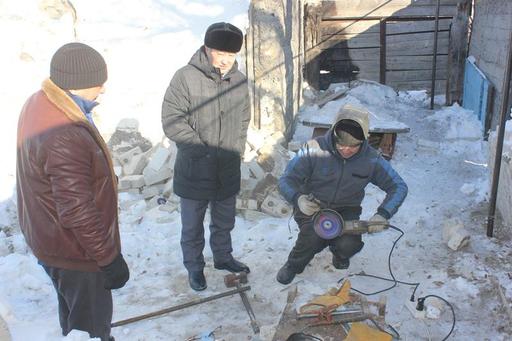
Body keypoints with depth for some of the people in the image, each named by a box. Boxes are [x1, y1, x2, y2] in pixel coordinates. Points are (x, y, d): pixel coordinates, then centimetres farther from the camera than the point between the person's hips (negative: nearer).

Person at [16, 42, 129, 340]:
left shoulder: (39, 104, -3)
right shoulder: (65, 137, -35)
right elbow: (78, 212, -31)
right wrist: (109, 258, -21)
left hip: (49, 235, 10)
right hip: (74, 249, -9)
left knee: (73, 311, 30)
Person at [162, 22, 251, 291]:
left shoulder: (239, 80, 1)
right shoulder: (185, 77, -16)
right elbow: (172, 122, -17)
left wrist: (236, 149, 2)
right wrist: (204, 151, -18)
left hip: (228, 171, 4)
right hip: (194, 171, -4)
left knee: (224, 222, 22)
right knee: (192, 225, 13)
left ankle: (223, 257, 44)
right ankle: (194, 267, 34)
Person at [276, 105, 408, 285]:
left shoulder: (371, 159, -12)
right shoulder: (314, 149, -19)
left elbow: (398, 186, -5)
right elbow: (286, 180, -16)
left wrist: (383, 214, -23)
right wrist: (298, 198, -40)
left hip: (346, 210, 2)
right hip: (313, 207, -1)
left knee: (349, 244, -25)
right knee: (313, 238, -30)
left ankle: (340, 254, 15)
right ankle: (294, 265, 5)